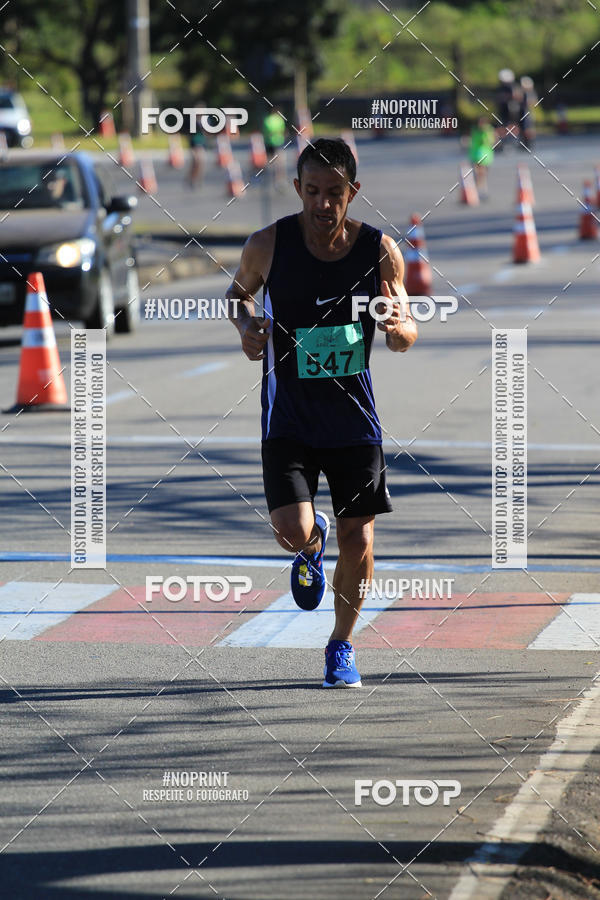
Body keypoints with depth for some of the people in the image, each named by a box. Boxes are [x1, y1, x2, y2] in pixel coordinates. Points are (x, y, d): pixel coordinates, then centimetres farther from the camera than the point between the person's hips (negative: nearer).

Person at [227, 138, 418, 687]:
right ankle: (313, 546, 23)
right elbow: (239, 290, 12)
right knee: (292, 531, -17)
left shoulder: (381, 251, -7)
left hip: (354, 418, 1)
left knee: (358, 542, 2)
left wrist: (397, 325, -21)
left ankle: (342, 645, 27)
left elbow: (408, 335, 3)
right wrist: (245, 323, -10)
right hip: (288, 417, -1)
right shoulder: (269, 245, -10)